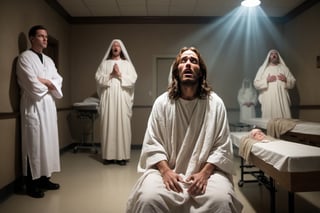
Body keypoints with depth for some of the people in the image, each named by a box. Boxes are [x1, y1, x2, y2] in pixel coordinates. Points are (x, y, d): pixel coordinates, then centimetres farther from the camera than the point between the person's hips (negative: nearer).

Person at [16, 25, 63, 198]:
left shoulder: (49, 60, 19)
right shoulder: (25, 57, -3)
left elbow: (58, 81, 10)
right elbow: (31, 83, -15)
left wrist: (46, 82, -9)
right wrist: (48, 86, -1)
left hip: (49, 105, 7)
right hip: (33, 106, -7)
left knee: (48, 142, 8)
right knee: (34, 144, -4)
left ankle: (44, 178, 19)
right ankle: (32, 184, 5)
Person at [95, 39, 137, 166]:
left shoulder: (126, 63, 12)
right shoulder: (104, 63, 15)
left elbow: (133, 79, 1)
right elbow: (98, 78, 4)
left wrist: (120, 74, -8)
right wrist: (110, 75, -7)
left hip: (122, 98, -1)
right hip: (108, 98, 1)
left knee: (122, 124, -5)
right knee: (108, 124, -2)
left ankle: (122, 155, -2)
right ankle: (108, 155, 4)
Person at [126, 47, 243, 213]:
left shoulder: (215, 103, 0)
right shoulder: (162, 102, 2)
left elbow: (222, 147, -2)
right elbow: (152, 143, 0)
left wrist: (204, 173, -14)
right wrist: (165, 171, -14)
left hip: (206, 170, 0)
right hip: (167, 170, 0)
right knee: (148, 199, -26)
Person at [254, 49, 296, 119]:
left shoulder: (284, 68, 16)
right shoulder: (263, 68, 12)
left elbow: (293, 82, 14)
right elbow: (256, 83, 4)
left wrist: (286, 80, -5)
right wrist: (266, 80, -9)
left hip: (282, 99, 2)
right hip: (268, 100, -2)